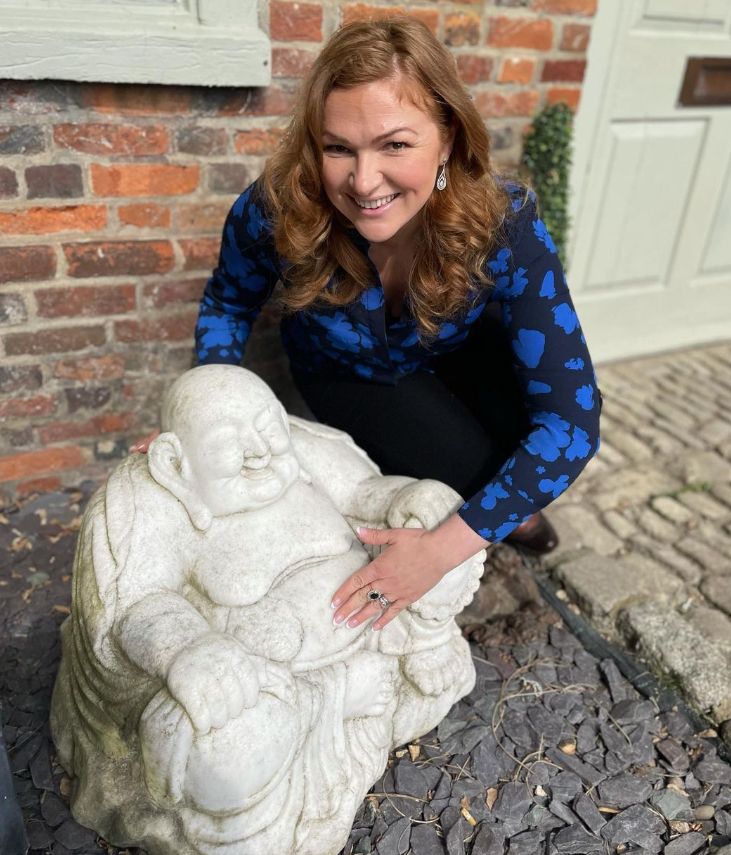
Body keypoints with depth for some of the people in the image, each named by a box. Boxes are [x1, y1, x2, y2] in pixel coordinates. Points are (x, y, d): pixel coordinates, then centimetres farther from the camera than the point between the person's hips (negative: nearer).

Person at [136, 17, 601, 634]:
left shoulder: (504, 221, -34)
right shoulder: (276, 212, -32)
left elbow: (572, 416, -35)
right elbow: (228, 304, -9)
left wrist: (442, 549, -41)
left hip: (459, 352, 2)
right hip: (347, 373, -1)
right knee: (481, 473, -26)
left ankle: (508, 507, 11)